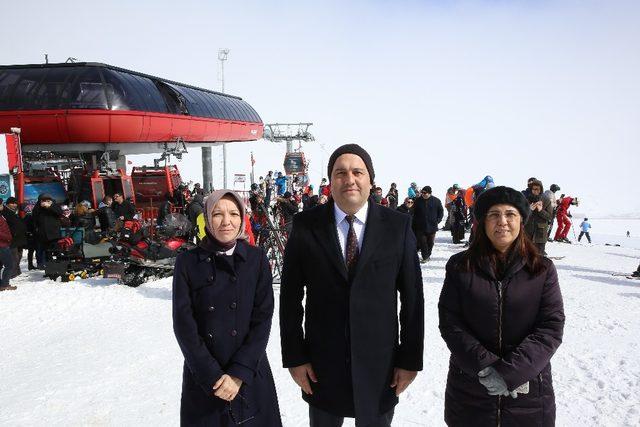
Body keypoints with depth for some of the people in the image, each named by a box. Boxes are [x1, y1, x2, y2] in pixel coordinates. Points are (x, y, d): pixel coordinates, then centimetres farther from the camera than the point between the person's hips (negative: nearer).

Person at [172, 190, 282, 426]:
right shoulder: (187, 262, -5)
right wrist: (213, 377, -12)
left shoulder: (257, 259, -3)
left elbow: (263, 318, -6)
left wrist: (240, 373, -13)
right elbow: (183, 325, -7)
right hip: (202, 378, 0)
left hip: (251, 376, 1)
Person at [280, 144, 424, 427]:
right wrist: (294, 357, -2)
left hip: (379, 365, 0)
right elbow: (290, 296, -2)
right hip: (322, 364, 0)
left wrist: (411, 359, -1)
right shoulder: (306, 225, -5)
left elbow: (412, 297, -2)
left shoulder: (398, 226, -5)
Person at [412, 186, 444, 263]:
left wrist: (437, 221, 1)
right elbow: (414, 212, 9)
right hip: (420, 227, 0)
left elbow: (441, 212, 9)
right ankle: (425, 257, 3)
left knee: (430, 242, 10)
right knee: (422, 242, -4)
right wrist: (415, 221, 2)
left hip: (432, 226, 0)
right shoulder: (418, 200, 0)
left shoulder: (436, 201, -2)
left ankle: (428, 255, 27)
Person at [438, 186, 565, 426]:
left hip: (527, 391, 0)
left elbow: (552, 327, -6)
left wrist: (510, 372, -16)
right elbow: (449, 323, -5)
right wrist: (485, 367, -16)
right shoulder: (460, 266, -2)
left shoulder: (543, 269, -1)